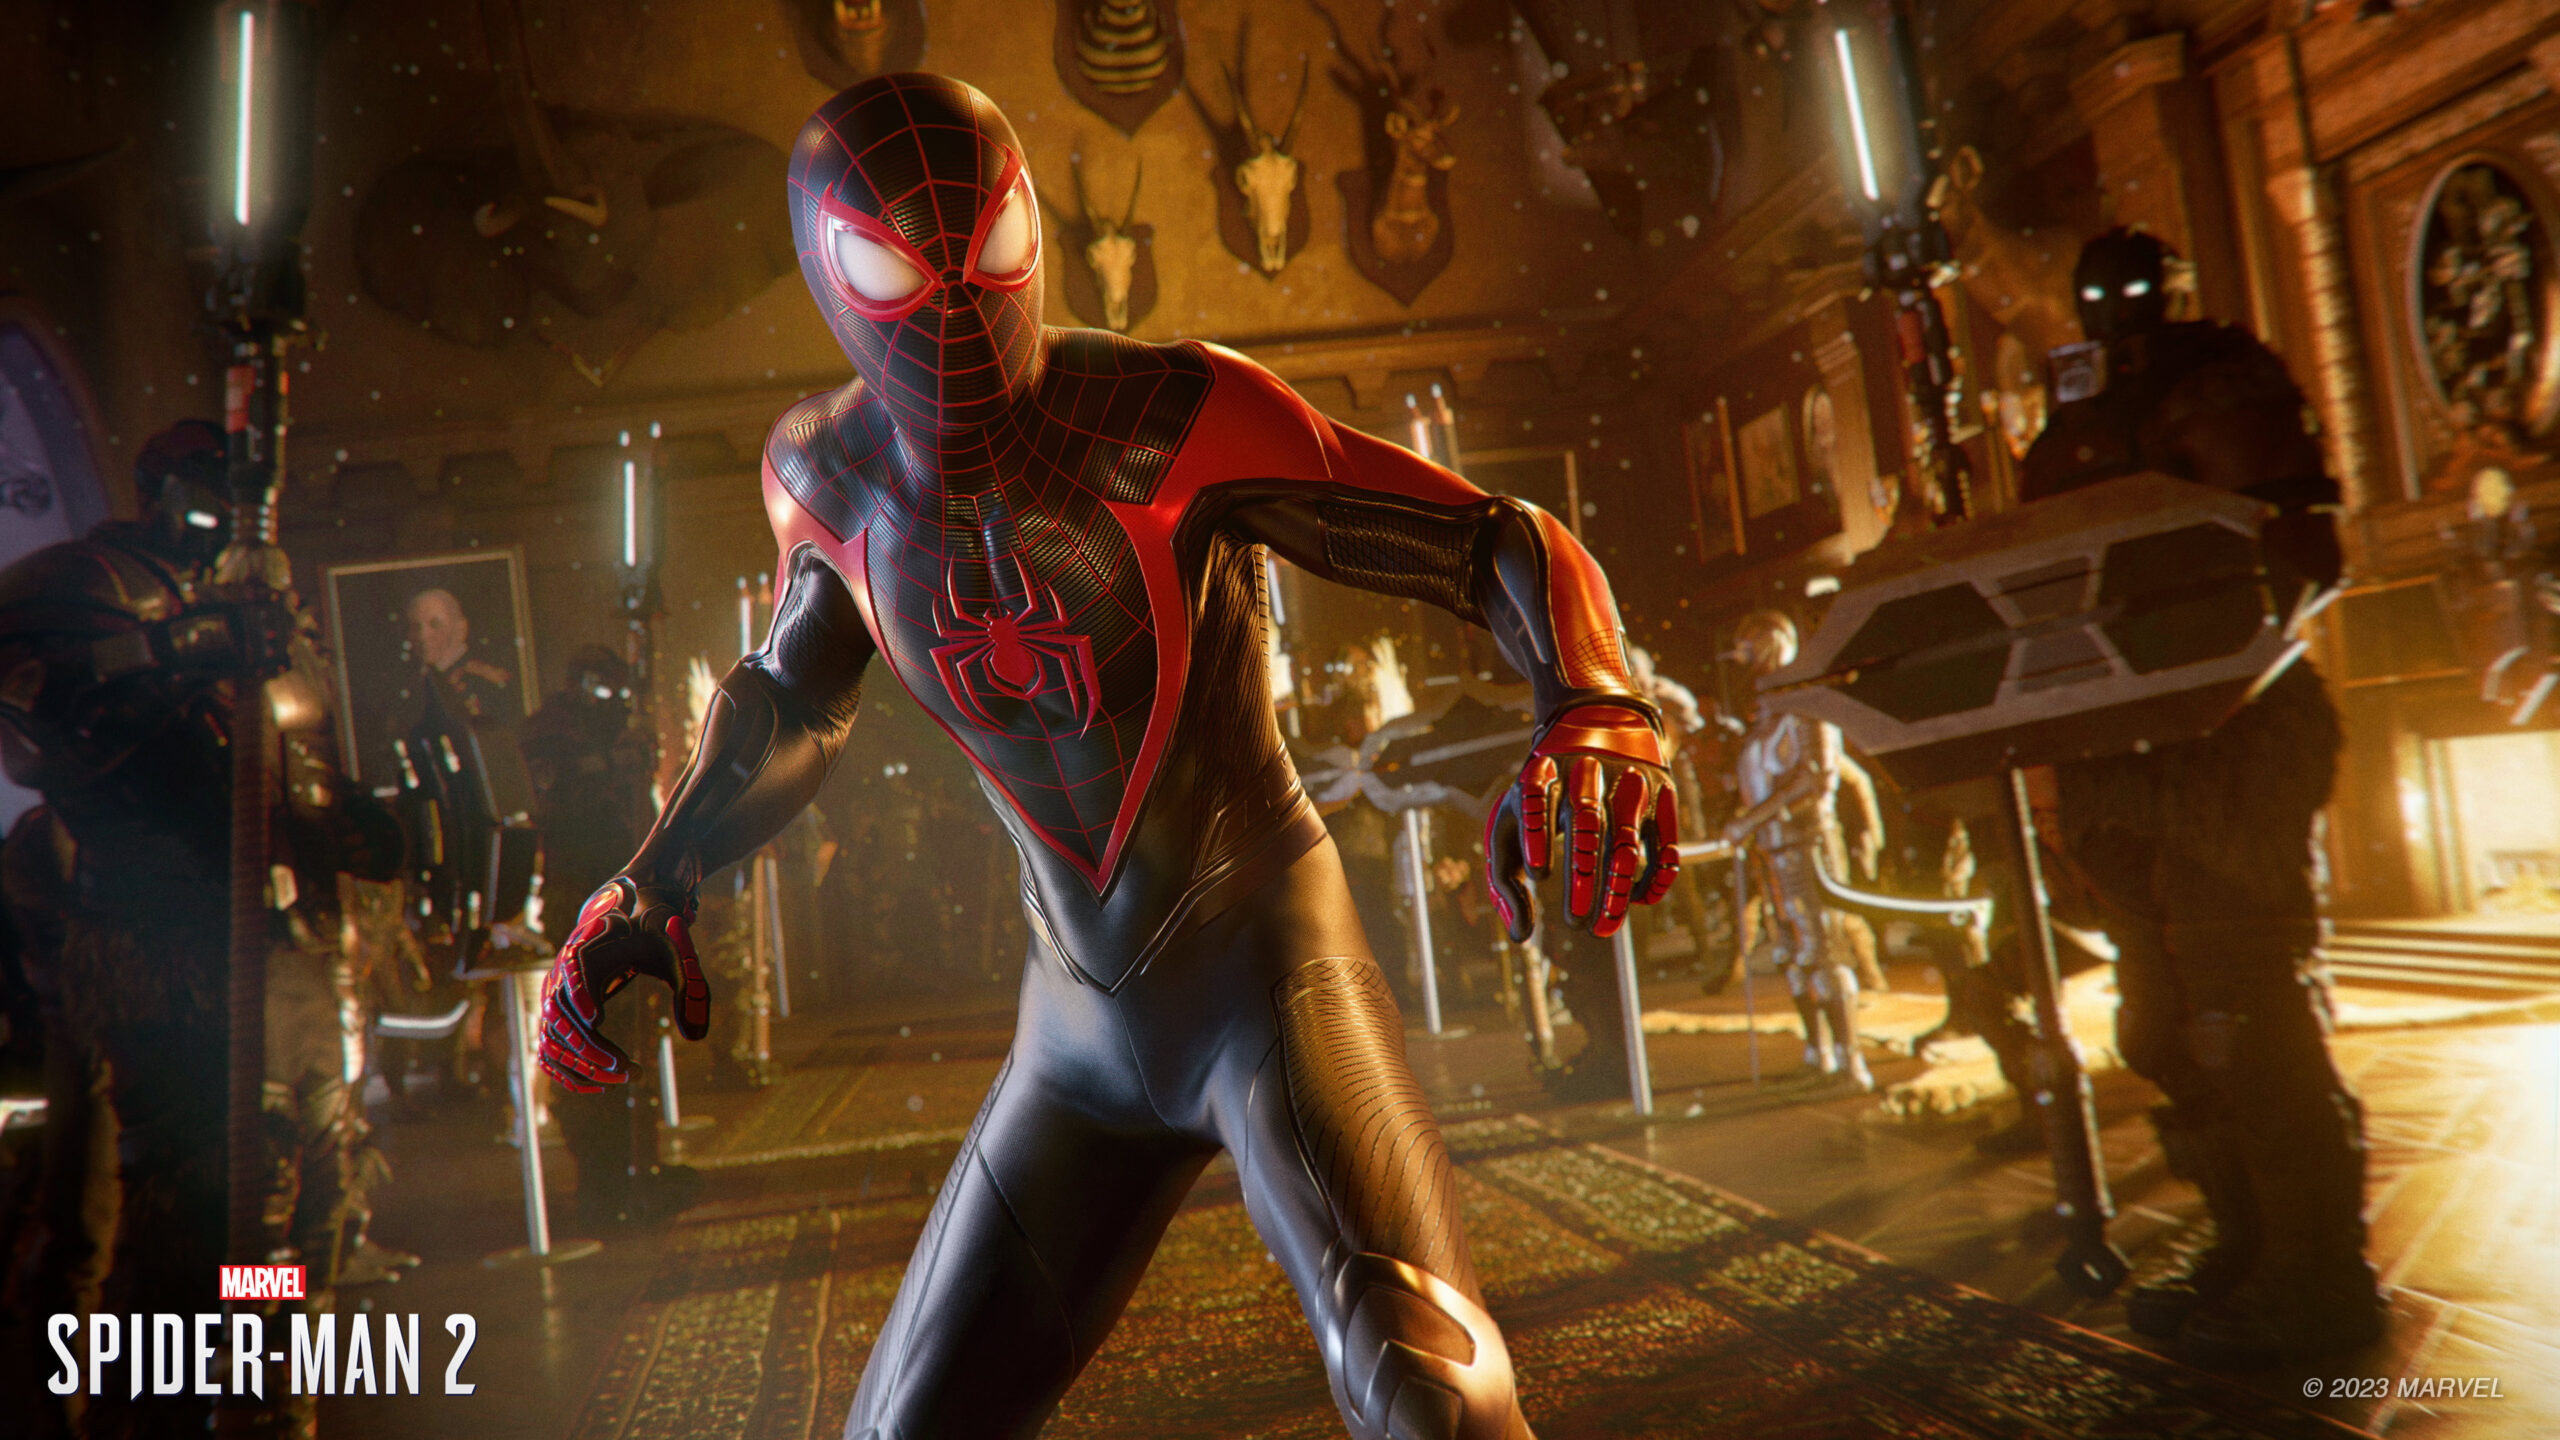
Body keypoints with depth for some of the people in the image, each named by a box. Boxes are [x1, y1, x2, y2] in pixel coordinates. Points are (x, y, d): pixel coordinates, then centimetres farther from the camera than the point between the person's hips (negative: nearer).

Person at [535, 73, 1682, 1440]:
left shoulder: (1172, 419, -17)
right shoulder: (832, 473, -1)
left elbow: (1502, 546, -16)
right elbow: (793, 695, 18)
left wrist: (1595, 711, -37)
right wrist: (647, 888, 6)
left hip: (1264, 960, -5)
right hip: (1083, 1021, 5)